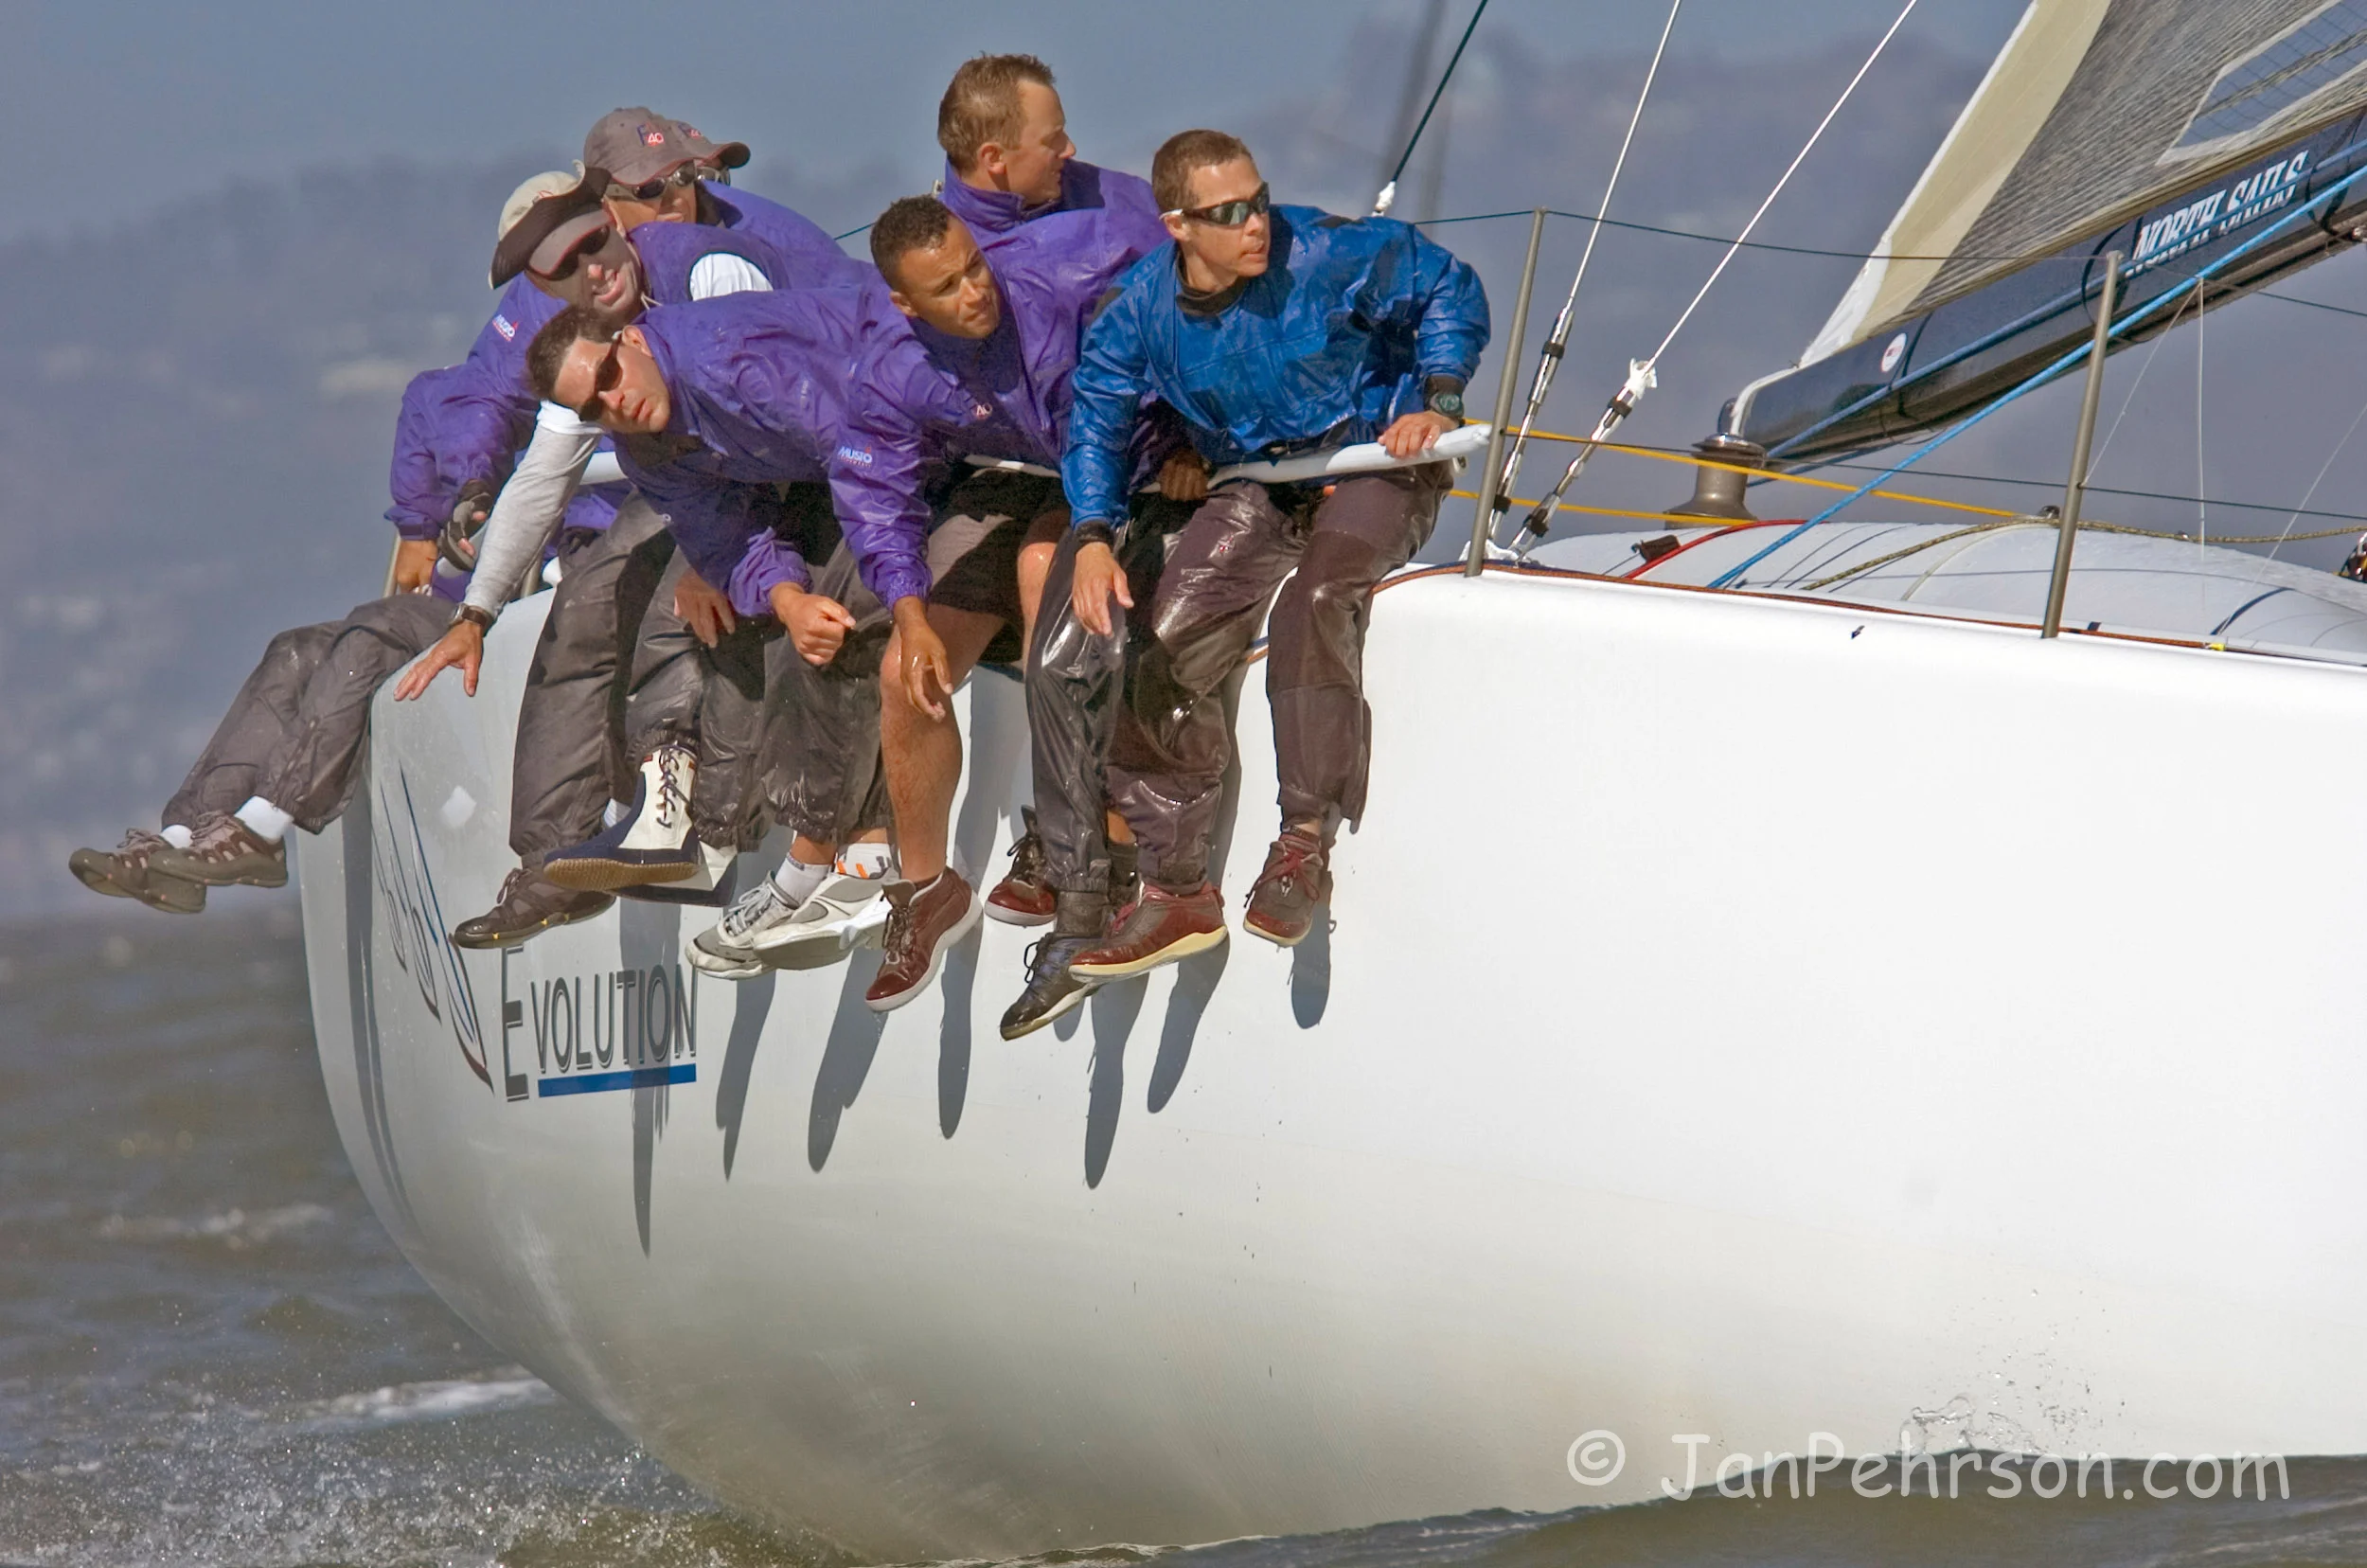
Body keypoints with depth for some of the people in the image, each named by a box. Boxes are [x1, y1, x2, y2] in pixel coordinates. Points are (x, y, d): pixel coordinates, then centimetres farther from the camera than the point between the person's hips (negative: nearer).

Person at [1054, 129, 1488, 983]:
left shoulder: (1326, 256, -20)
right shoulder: (1142, 308, -10)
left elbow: (1448, 289, -5)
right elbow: (1096, 416, 3)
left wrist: (1436, 402, -15)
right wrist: (1093, 539, -10)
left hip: (1375, 465, -4)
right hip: (1257, 487, 4)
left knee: (1313, 606, -34)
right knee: (1170, 648, -12)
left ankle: (1305, 846, -25)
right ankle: (1177, 890, 1)